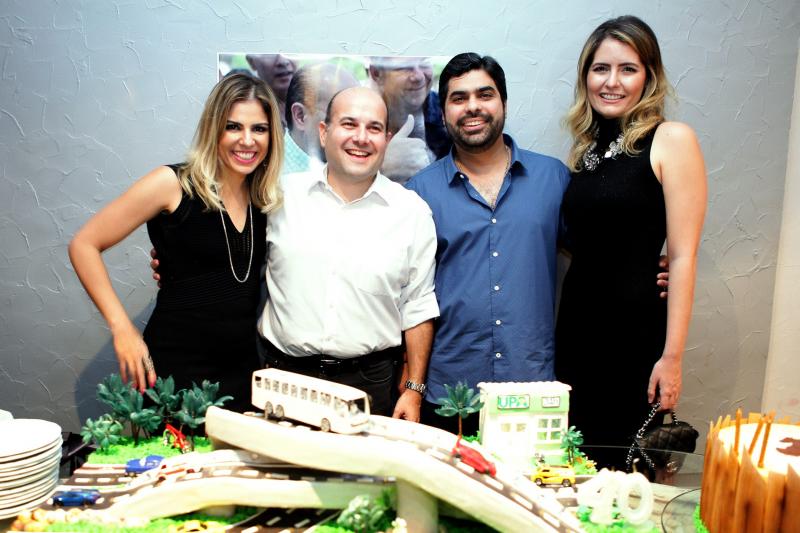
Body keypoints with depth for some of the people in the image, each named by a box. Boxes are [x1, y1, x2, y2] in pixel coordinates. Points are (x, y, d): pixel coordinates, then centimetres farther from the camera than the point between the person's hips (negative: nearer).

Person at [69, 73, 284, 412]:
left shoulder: (265, 200, 5)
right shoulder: (174, 183, -9)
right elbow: (84, 245, -6)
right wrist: (122, 329, -12)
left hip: (244, 370, 5)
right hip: (174, 368, -5)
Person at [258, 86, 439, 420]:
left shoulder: (412, 211, 1)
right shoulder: (282, 195, 2)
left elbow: (418, 307, 4)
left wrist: (414, 389, 2)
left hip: (370, 381, 0)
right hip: (284, 376, 1)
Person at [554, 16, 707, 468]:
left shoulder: (671, 140, -8)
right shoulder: (586, 148, 10)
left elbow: (683, 256, -12)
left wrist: (672, 357, -15)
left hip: (637, 333, -5)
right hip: (577, 329, 6)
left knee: (625, 463, 7)